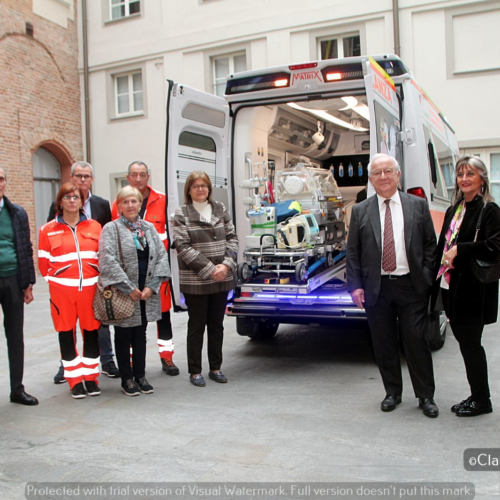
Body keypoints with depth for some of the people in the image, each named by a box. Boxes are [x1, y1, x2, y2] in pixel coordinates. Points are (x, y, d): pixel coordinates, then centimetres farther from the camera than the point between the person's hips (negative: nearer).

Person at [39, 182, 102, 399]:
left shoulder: (94, 226, 5)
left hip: (90, 287, 1)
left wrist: (101, 281, 5)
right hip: (61, 289, -1)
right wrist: (55, 281, 8)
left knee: (91, 332, 6)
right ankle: (75, 380, 18)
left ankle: (91, 377, 21)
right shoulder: (48, 230, 2)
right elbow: (44, 263, 7)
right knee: (66, 333, 6)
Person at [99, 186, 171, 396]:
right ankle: (127, 379, 19)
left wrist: (152, 286, -7)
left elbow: (162, 256, 5)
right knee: (123, 336, 7)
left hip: (147, 292, 4)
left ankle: (140, 376, 24)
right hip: (122, 293, -4)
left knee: (140, 335, 13)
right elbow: (108, 260, -14)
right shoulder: (111, 229, -4)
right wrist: (129, 288, -16)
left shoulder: (149, 228, 10)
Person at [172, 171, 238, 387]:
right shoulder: (181, 215, -3)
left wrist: (226, 265, -10)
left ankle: (215, 368, 25)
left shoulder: (220, 209, 8)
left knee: (217, 324, 12)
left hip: (222, 279, 4)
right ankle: (195, 371, 16)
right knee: (196, 326, 5)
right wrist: (210, 269, -16)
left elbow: (232, 238, 6)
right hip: (195, 280, -4)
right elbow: (183, 247, -11)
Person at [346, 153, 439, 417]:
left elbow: (430, 245, 7)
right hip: (377, 289, 1)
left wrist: (427, 278, -2)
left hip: (411, 287, -1)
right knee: (384, 344, 9)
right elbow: (352, 253, 5)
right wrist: (355, 286, -3)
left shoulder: (418, 205, 6)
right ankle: (392, 393, 27)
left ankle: (426, 396, 20)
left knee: (416, 342, 3)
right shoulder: (360, 211, 6)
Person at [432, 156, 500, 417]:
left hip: (473, 289, -7)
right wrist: (437, 277, 10)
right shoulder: (453, 210, 15)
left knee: (470, 343, 1)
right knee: (464, 341, 13)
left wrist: (459, 249, -19)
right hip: (450, 286, 8)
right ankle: (476, 396, 26)